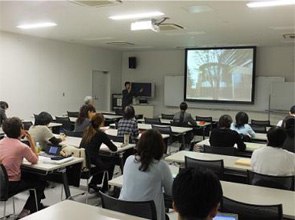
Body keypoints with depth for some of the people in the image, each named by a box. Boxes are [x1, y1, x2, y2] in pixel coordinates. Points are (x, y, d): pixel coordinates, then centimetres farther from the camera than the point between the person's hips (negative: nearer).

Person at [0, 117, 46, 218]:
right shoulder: (23, 147, -21)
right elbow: (35, 160, -3)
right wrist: (31, 141, -4)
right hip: (11, 186, -7)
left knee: (33, 177, 28)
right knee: (41, 183, 16)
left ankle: (37, 205, 42)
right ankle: (26, 211, 14)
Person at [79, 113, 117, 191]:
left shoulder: (87, 131, 6)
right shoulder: (100, 134, -12)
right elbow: (114, 148, -6)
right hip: (91, 163, -7)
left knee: (107, 159, 29)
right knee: (111, 162, 22)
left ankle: (93, 183, 29)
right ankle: (104, 188, 31)